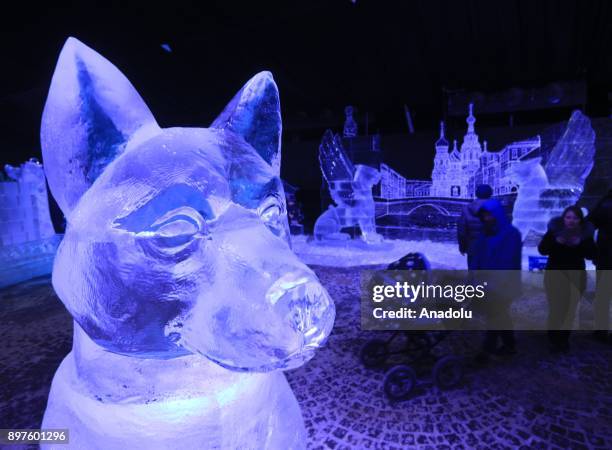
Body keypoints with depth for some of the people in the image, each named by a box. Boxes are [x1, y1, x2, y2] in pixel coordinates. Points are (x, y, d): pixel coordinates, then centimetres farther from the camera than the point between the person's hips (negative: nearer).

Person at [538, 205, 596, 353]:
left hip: (576, 276, 2)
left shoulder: (585, 233, -2)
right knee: (556, 309, -5)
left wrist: (580, 244, -21)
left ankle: (564, 339, 22)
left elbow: (591, 255, -5)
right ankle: (553, 340, 9)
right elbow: (542, 249, -11)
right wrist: (556, 242, -26)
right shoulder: (554, 230, -8)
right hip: (555, 274, -2)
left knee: (570, 309, 7)